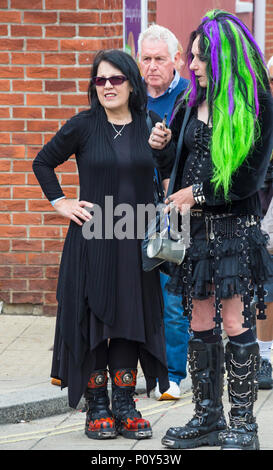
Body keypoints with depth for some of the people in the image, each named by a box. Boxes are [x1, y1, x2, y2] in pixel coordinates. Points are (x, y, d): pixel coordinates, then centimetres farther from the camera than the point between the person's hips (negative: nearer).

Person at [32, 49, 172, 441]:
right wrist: (61, 203, 1)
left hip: (134, 242, 2)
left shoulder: (148, 127, 4)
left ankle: (124, 406, 12)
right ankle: (97, 406, 9)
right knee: (92, 318, 1)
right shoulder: (83, 126, -1)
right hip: (92, 239, -2)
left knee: (131, 319, 4)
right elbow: (42, 163, 8)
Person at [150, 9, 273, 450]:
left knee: (234, 320, -6)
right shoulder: (191, 103, 10)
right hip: (197, 227, 6)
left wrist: (196, 193, -9)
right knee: (200, 323, 8)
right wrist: (160, 145, 1)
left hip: (236, 225, -6)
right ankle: (208, 418, 16)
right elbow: (179, 160, 22)